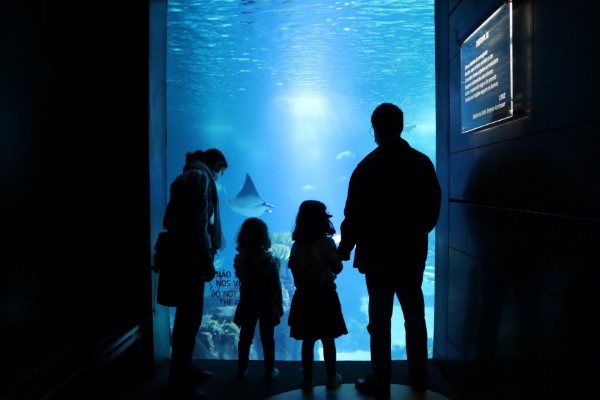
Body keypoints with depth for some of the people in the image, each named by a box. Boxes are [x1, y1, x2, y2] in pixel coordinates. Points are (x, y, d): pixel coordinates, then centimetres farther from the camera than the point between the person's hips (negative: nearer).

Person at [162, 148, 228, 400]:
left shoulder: (188, 176, 19)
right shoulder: (200, 176, -10)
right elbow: (199, 223, -19)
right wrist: (207, 260, -17)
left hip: (182, 255, 10)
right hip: (191, 257, -10)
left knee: (188, 315, 17)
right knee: (190, 318, -3)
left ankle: (184, 369, 29)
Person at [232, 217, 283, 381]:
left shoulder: (239, 259, -10)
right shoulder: (270, 260, -14)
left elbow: (241, 279, 6)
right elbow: (276, 285, -9)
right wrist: (279, 305, 2)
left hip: (247, 304, 2)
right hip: (267, 304, -1)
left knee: (245, 337, 14)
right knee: (268, 338, 10)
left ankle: (242, 369, 24)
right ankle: (270, 370, 18)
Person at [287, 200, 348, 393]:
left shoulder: (296, 245, -2)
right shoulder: (326, 243, -13)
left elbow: (295, 273, 1)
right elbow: (337, 268, -7)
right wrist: (338, 254, 10)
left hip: (304, 296, 3)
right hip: (325, 295, -3)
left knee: (308, 341, 12)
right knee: (328, 340, 10)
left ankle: (307, 380, 20)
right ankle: (331, 378, 21)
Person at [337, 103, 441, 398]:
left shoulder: (369, 166, -12)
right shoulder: (422, 162, 1)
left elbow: (354, 214, -12)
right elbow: (433, 207, 6)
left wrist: (344, 248, 0)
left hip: (378, 253, -4)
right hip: (413, 252, 5)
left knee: (380, 319, 5)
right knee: (415, 314, 16)